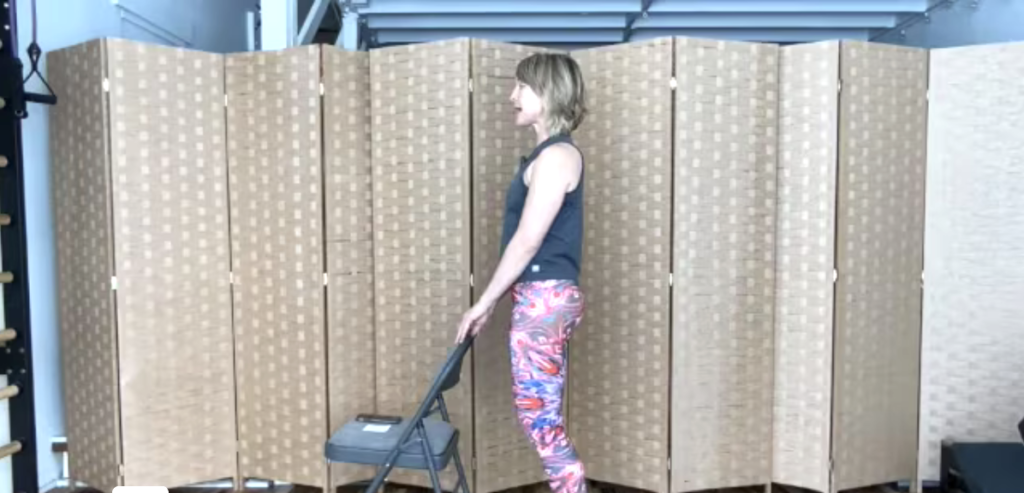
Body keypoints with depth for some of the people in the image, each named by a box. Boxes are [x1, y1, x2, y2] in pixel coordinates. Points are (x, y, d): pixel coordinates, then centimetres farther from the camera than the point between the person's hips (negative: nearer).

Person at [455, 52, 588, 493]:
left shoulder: (557, 155, -15)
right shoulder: (549, 154, 16)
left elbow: (528, 241, -17)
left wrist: (484, 302, -10)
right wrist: (493, 300, 19)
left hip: (545, 299, -10)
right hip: (541, 298, 10)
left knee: (538, 416, -3)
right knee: (541, 414, 14)